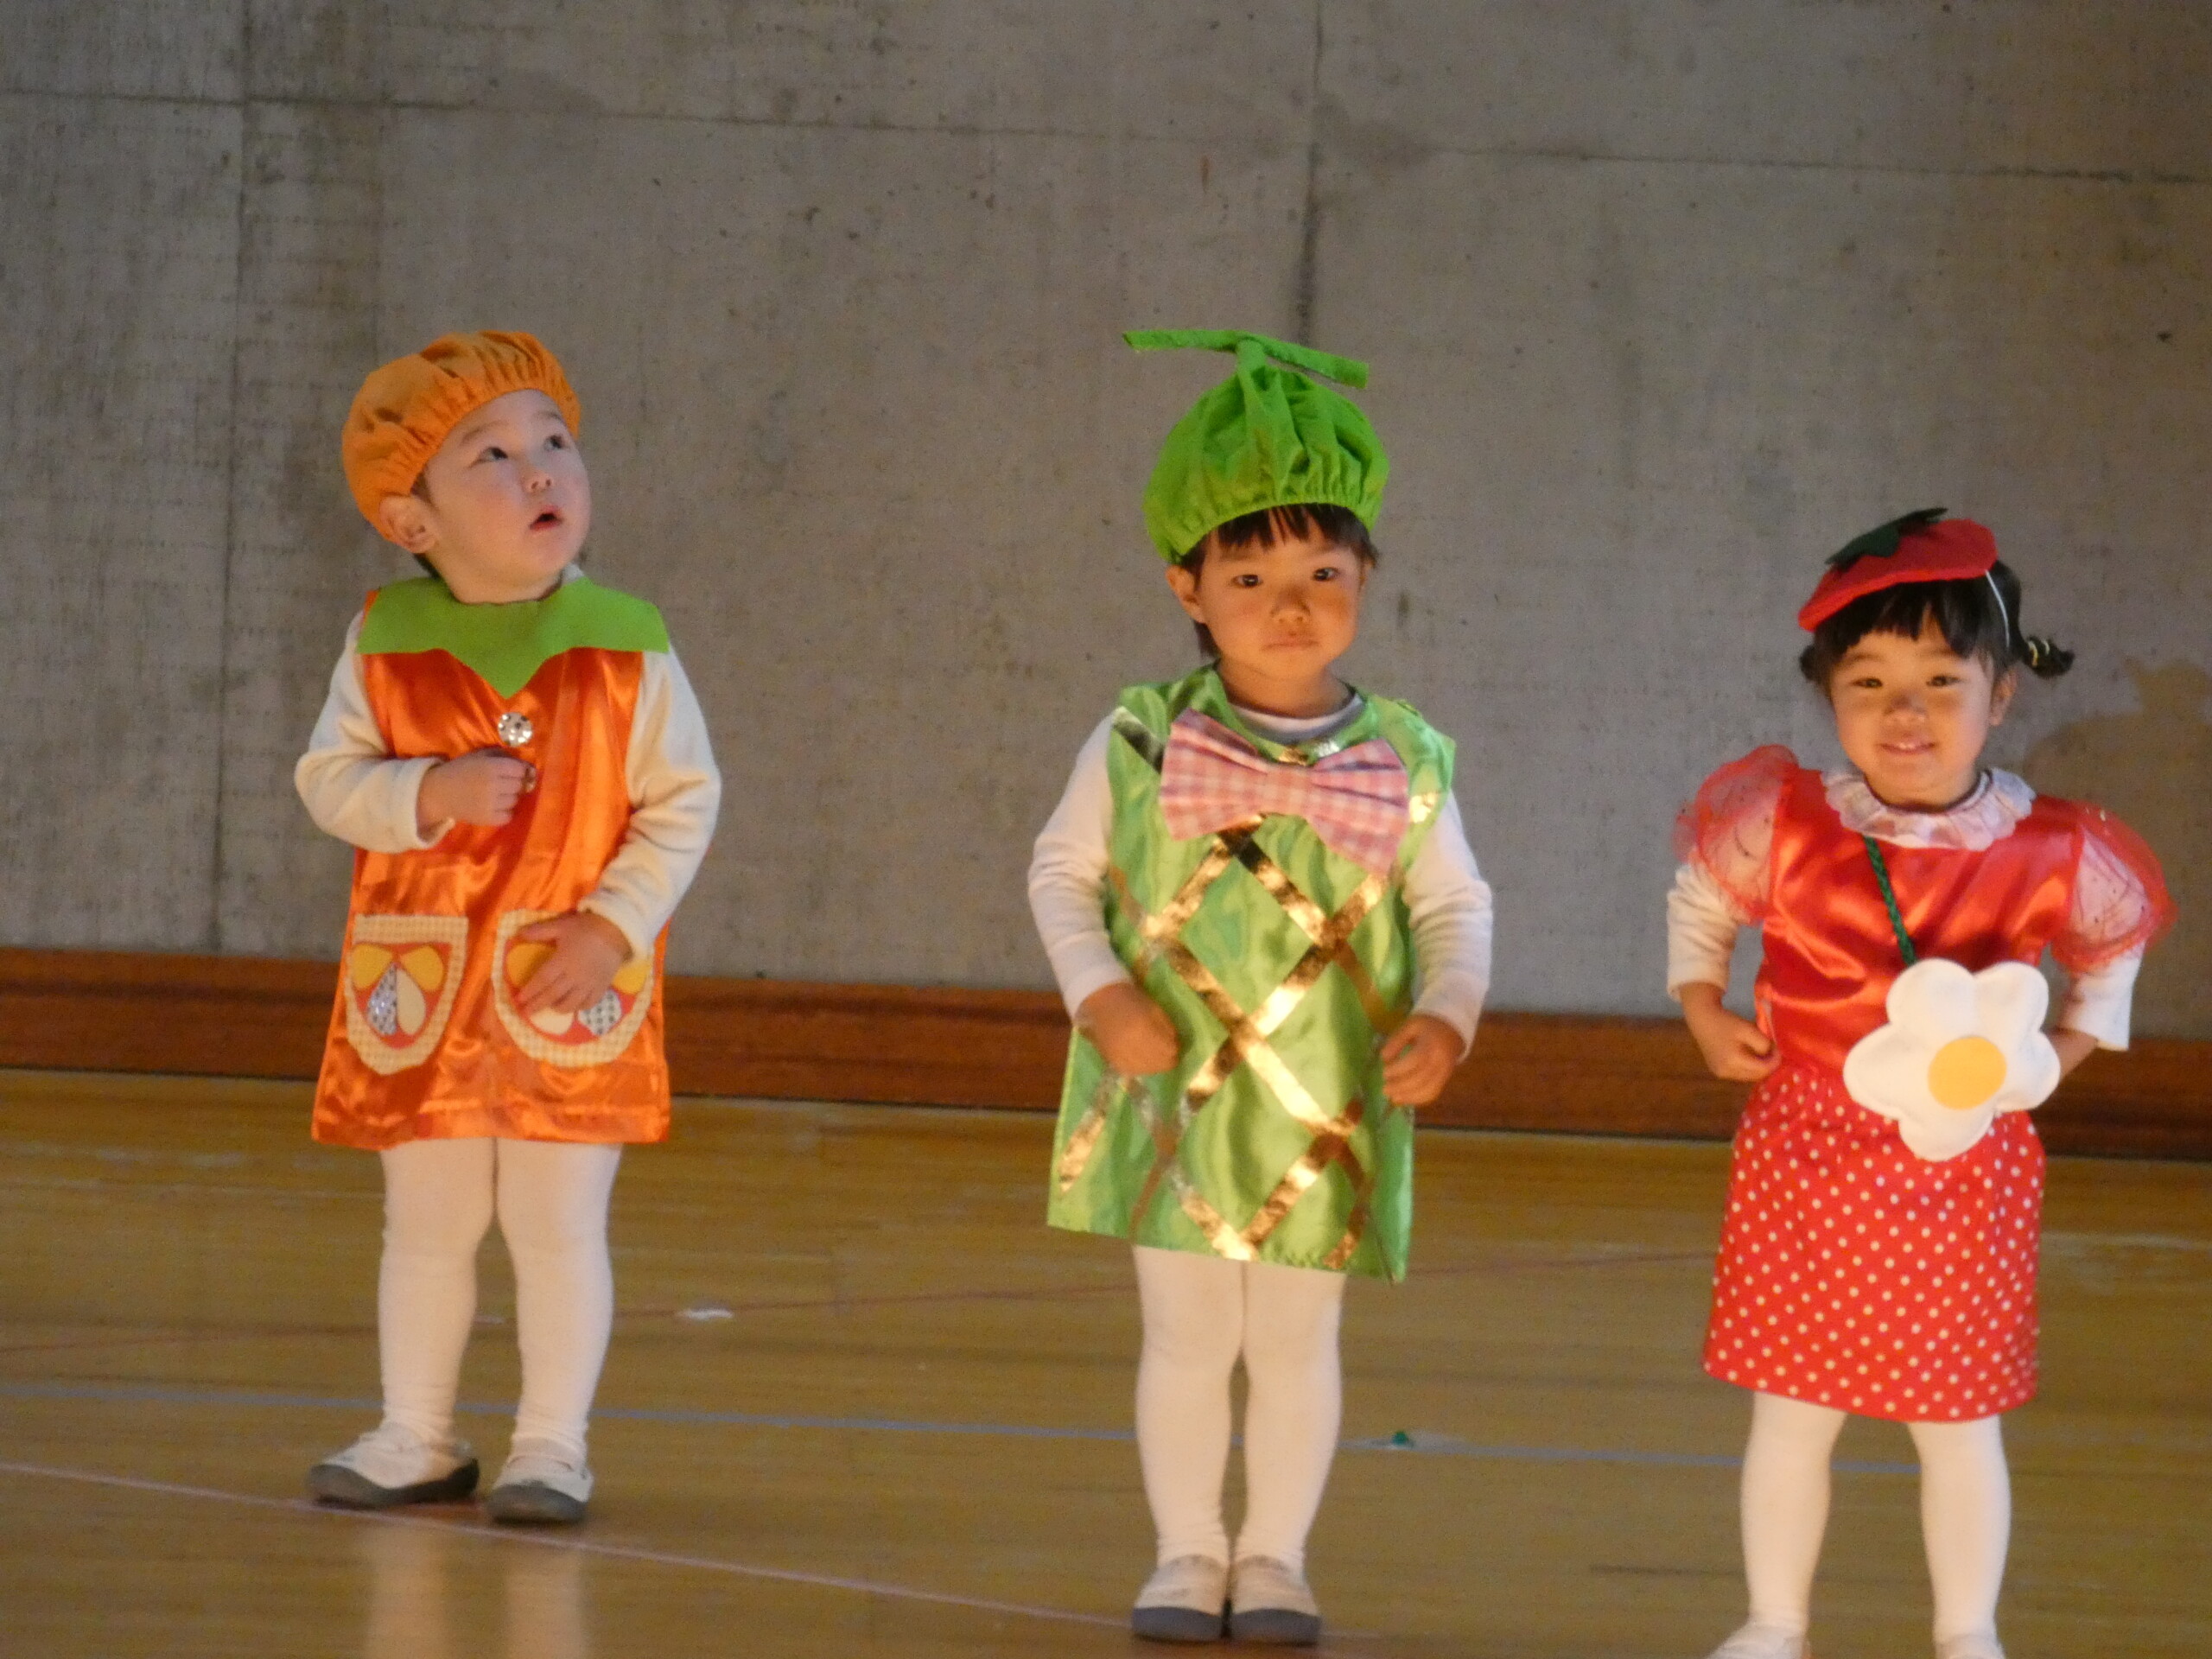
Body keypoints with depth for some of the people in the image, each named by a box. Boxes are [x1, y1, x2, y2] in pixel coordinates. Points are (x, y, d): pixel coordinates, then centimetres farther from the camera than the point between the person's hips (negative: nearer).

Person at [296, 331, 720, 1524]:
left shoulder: (626, 647, -6)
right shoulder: (386, 645, -2)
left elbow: (682, 800, -4)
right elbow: (328, 778, -4)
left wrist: (615, 925, -15)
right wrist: (431, 794, -22)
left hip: (572, 985, -2)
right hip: (418, 983, 2)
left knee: (557, 1225, 1)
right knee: (426, 1223, 12)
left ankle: (553, 1445, 13)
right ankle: (417, 1439, 25)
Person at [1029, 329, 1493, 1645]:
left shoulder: (1403, 763, -3)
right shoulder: (1142, 745, -5)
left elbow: (1455, 906, 3)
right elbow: (1064, 870, 4)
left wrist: (1444, 1015, -14)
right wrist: (1099, 992, -11)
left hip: (1325, 1116, 1)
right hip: (1172, 1105, 0)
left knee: (1299, 1342, 9)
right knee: (1186, 1337, 7)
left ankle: (1275, 1556, 23)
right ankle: (1189, 1553, 20)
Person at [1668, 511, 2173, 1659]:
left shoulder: (2050, 859, -9)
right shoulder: (1782, 828, -10)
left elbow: (2112, 949, 13)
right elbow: (1698, 906, 10)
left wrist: (2063, 1051, 2)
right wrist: (1706, 1016, 0)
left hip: (1964, 1167, 0)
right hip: (1806, 1156, 0)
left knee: (1958, 1420, 9)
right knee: (1790, 1409, 7)